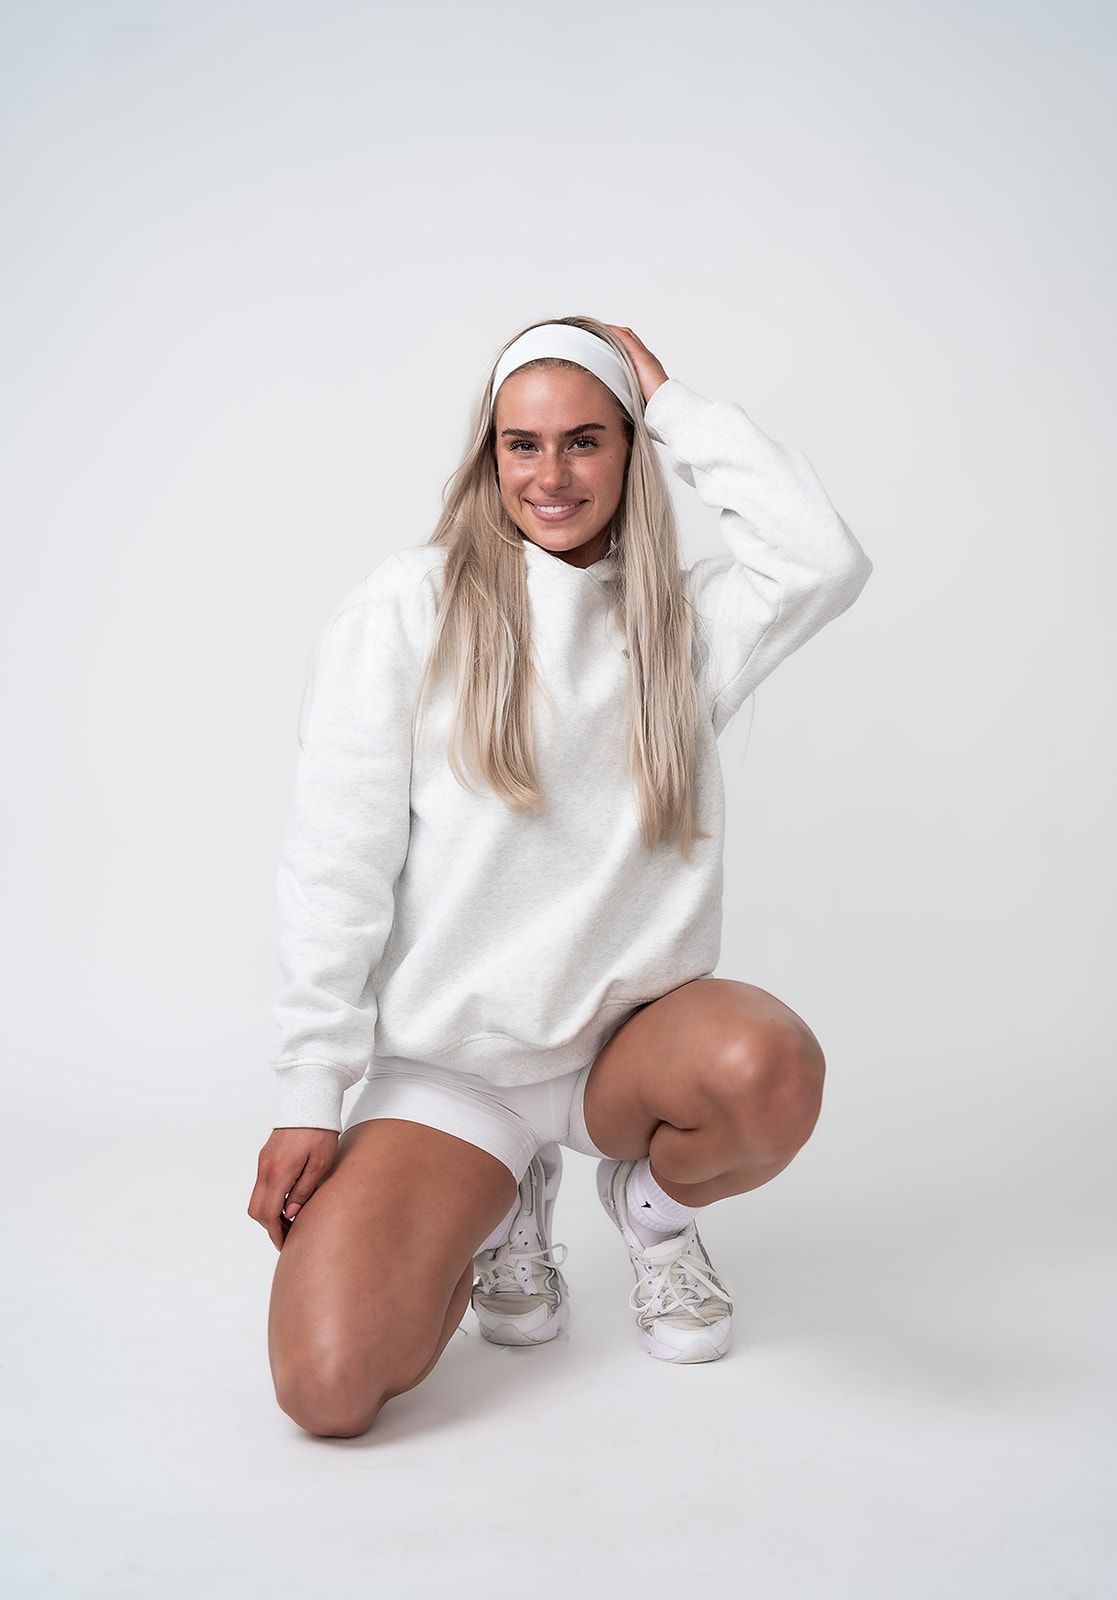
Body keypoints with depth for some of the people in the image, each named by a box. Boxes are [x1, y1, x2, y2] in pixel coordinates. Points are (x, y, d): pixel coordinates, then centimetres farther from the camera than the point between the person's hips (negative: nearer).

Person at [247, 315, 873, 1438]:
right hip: (448, 1060, -1)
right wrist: (309, 1097, -7)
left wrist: (674, 403, -3)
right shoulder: (409, 608, -1)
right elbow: (336, 862, -4)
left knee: (771, 1069, -34)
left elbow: (823, 560, -14)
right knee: (328, 1387, -20)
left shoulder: (680, 622, 7)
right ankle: (499, 1201, 13)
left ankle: (653, 1202, 4)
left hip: (634, 1034, 2)